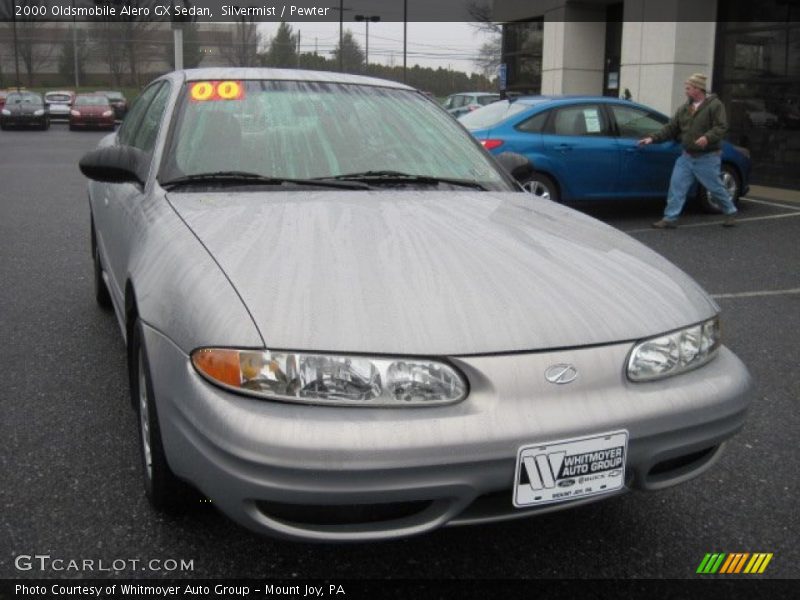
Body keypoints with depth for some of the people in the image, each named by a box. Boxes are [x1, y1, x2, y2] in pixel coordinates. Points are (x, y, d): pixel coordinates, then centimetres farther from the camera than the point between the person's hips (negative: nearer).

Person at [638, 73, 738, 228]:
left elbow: (721, 127, -15)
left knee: (715, 187, 5)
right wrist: (653, 138, 2)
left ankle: (730, 212, 26)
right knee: (676, 186, -4)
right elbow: (670, 128, 11)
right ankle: (670, 218, -1)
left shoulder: (714, 105, -8)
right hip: (686, 157, 5)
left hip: (707, 158, -5)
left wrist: (708, 137, -32)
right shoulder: (684, 108, 10)